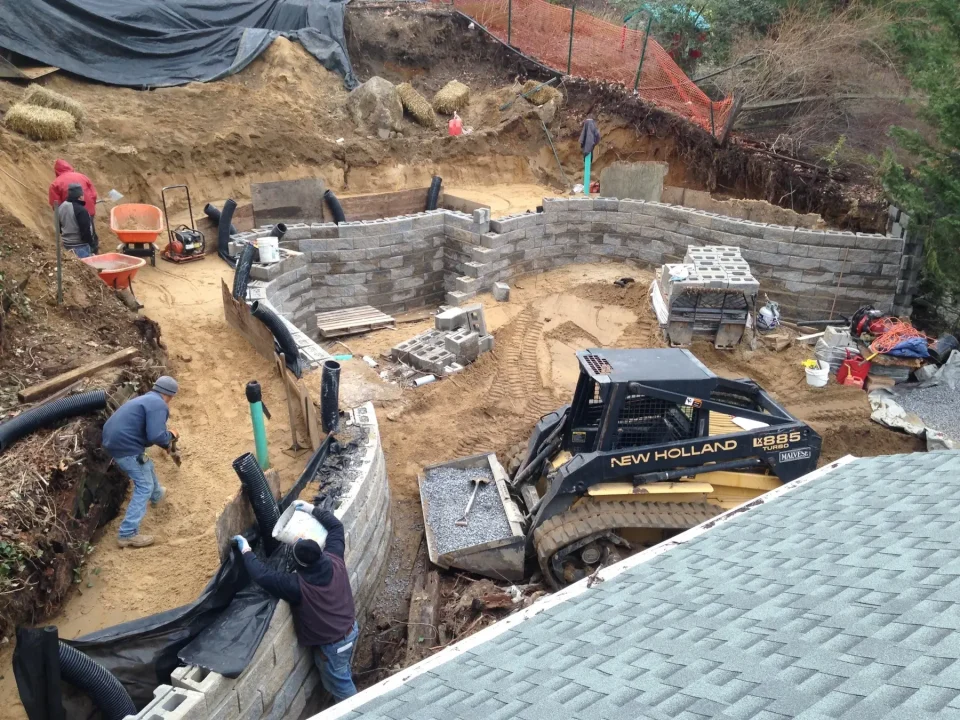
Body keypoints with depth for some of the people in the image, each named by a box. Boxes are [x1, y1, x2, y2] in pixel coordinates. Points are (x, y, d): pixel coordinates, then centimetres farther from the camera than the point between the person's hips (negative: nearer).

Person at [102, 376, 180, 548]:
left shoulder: (145, 399, 17)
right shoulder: (159, 405, -16)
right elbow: (156, 436, -25)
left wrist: (166, 443, 35)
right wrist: (170, 435, -5)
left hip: (113, 441, 10)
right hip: (126, 447, -10)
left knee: (147, 466, 33)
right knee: (144, 487, -3)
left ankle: (156, 495, 59)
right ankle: (128, 534, -6)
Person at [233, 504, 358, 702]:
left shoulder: (297, 585, -34)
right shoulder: (334, 561, -18)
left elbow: (262, 575, -28)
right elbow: (336, 525, -3)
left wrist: (246, 550, -15)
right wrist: (312, 509, 4)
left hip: (332, 644, -7)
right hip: (351, 628, 7)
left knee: (339, 684, 20)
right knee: (343, 674, 32)